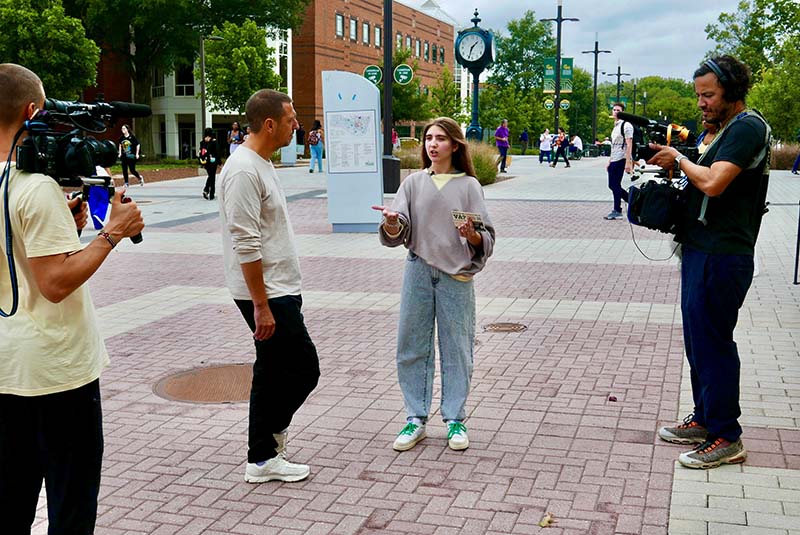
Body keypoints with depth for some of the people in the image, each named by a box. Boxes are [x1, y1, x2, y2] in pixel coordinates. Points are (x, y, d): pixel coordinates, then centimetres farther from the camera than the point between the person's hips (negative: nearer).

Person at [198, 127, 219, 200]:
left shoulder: (202, 142, 2)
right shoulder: (213, 142, -11)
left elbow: (200, 153, 5)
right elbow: (217, 152, -10)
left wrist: (202, 164, 14)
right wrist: (219, 163, -4)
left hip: (205, 162, 4)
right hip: (212, 162, -4)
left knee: (210, 176, 23)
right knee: (212, 177, 5)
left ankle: (206, 190, 3)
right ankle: (211, 195, 6)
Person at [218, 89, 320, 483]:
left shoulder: (260, 164, 14)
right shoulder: (243, 171, -19)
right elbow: (246, 246, -23)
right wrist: (262, 306, -23)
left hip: (277, 289, 10)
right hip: (266, 294, -10)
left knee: (273, 372, 15)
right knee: (303, 369, -4)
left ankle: (264, 457, 25)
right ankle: (263, 458, 9)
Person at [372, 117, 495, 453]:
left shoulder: (468, 185, 2)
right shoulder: (414, 182, 7)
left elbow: (485, 239, -1)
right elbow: (397, 232, -2)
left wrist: (471, 235, -22)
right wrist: (391, 223, -24)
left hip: (456, 275, -2)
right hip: (418, 271, 2)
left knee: (456, 347, 4)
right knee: (412, 346, 5)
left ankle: (455, 420, 17)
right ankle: (416, 419, 17)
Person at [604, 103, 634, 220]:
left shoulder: (626, 125, -8)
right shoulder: (615, 126, 20)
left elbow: (629, 145, -15)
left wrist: (628, 163, -21)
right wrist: (609, 162, 21)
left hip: (620, 160, -9)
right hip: (613, 161, 9)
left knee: (615, 185, -7)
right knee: (613, 185, 10)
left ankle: (617, 211, 0)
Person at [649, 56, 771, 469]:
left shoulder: (747, 126, -13)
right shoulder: (728, 130, 18)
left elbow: (713, 183, -24)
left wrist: (679, 159, -9)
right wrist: (676, 166, 4)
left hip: (721, 258, -10)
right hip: (701, 252, 10)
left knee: (712, 342, -5)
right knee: (698, 339, 16)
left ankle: (726, 438, 4)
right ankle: (705, 419, 29)